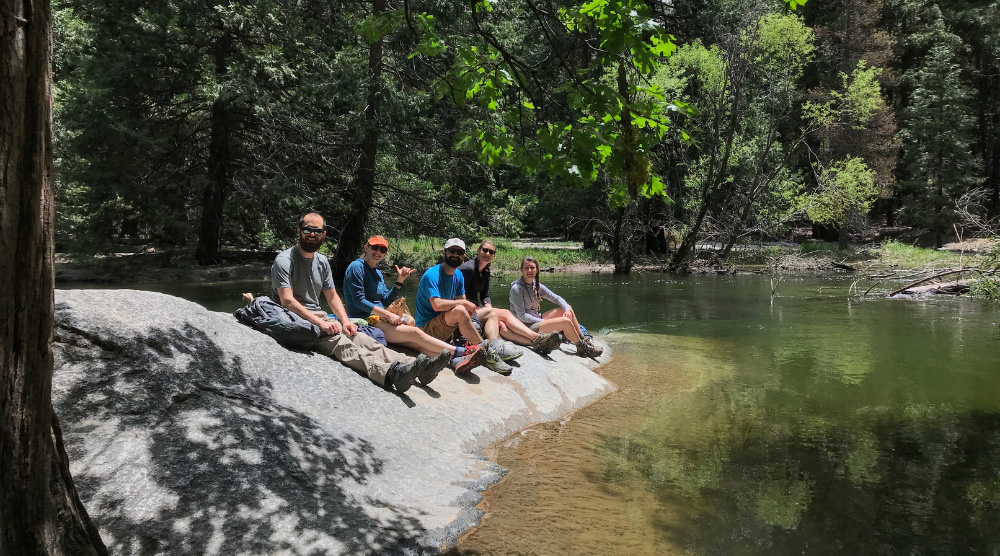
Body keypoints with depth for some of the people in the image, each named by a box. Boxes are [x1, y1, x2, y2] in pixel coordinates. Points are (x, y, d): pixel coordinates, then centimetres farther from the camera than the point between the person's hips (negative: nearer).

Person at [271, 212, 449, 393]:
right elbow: (287, 301, -17)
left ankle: (416, 366, -35)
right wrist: (319, 322, -25)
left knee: (361, 338, -17)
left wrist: (345, 321, -2)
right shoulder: (285, 260, -8)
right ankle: (391, 373, -58)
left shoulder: (322, 261, 15)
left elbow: (332, 297, 17)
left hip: (318, 316, 7)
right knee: (340, 343, -32)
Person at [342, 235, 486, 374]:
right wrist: (388, 315, -16)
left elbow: (385, 301, 14)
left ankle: (454, 360, -39)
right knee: (415, 333, -21)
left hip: (379, 318, 8)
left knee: (417, 343, -19)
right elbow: (359, 301, -14)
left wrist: (400, 281, 4)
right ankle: (462, 352, -26)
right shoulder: (357, 267, -7)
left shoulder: (378, 273, 19)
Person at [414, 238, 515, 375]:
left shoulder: (458, 275, 11)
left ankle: (494, 348, -23)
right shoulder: (432, 275, -17)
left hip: (449, 325, 10)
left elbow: (463, 301, 9)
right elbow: (437, 305, -29)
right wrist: (463, 303, -19)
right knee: (459, 310, -37)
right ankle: (485, 351, -31)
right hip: (428, 327, -9)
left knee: (491, 313, 7)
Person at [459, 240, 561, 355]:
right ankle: (536, 337, -32)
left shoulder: (486, 271, 16)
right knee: (505, 314, -20)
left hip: (476, 308, 7)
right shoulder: (468, 268, -12)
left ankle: (536, 343, -41)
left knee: (501, 326, -21)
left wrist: (489, 309, -4)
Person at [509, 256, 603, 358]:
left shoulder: (537, 286, 7)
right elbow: (522, 316, -19)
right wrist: (544, 322, -19)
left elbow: (557, 298, 10)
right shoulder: (516, 289, -16)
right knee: (566, 321, -21)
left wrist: (567, 310, -10)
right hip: (526, 326, -9)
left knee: (567, 308, 6)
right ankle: (582, 348, -3)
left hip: (537, 319, 9)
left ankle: (583, 340, 8)